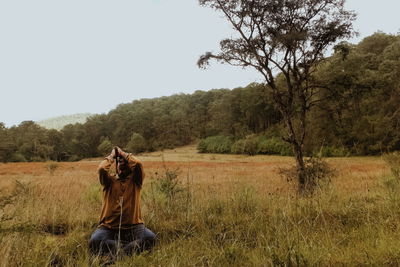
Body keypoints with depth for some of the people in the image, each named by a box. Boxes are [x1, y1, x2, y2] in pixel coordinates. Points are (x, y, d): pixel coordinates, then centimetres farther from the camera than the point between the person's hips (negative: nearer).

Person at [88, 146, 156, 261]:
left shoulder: (135, 180, 10)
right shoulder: (109, 180, 10)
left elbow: (138, 164, -11)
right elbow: (101, 168, -13)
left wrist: (123, 153, 4)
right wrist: (112, 156, 5)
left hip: (133, 226, 0)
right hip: (108, 227, 1)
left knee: (150, 238, -28)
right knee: (94, 242, -30)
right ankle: (130, 248, -14)